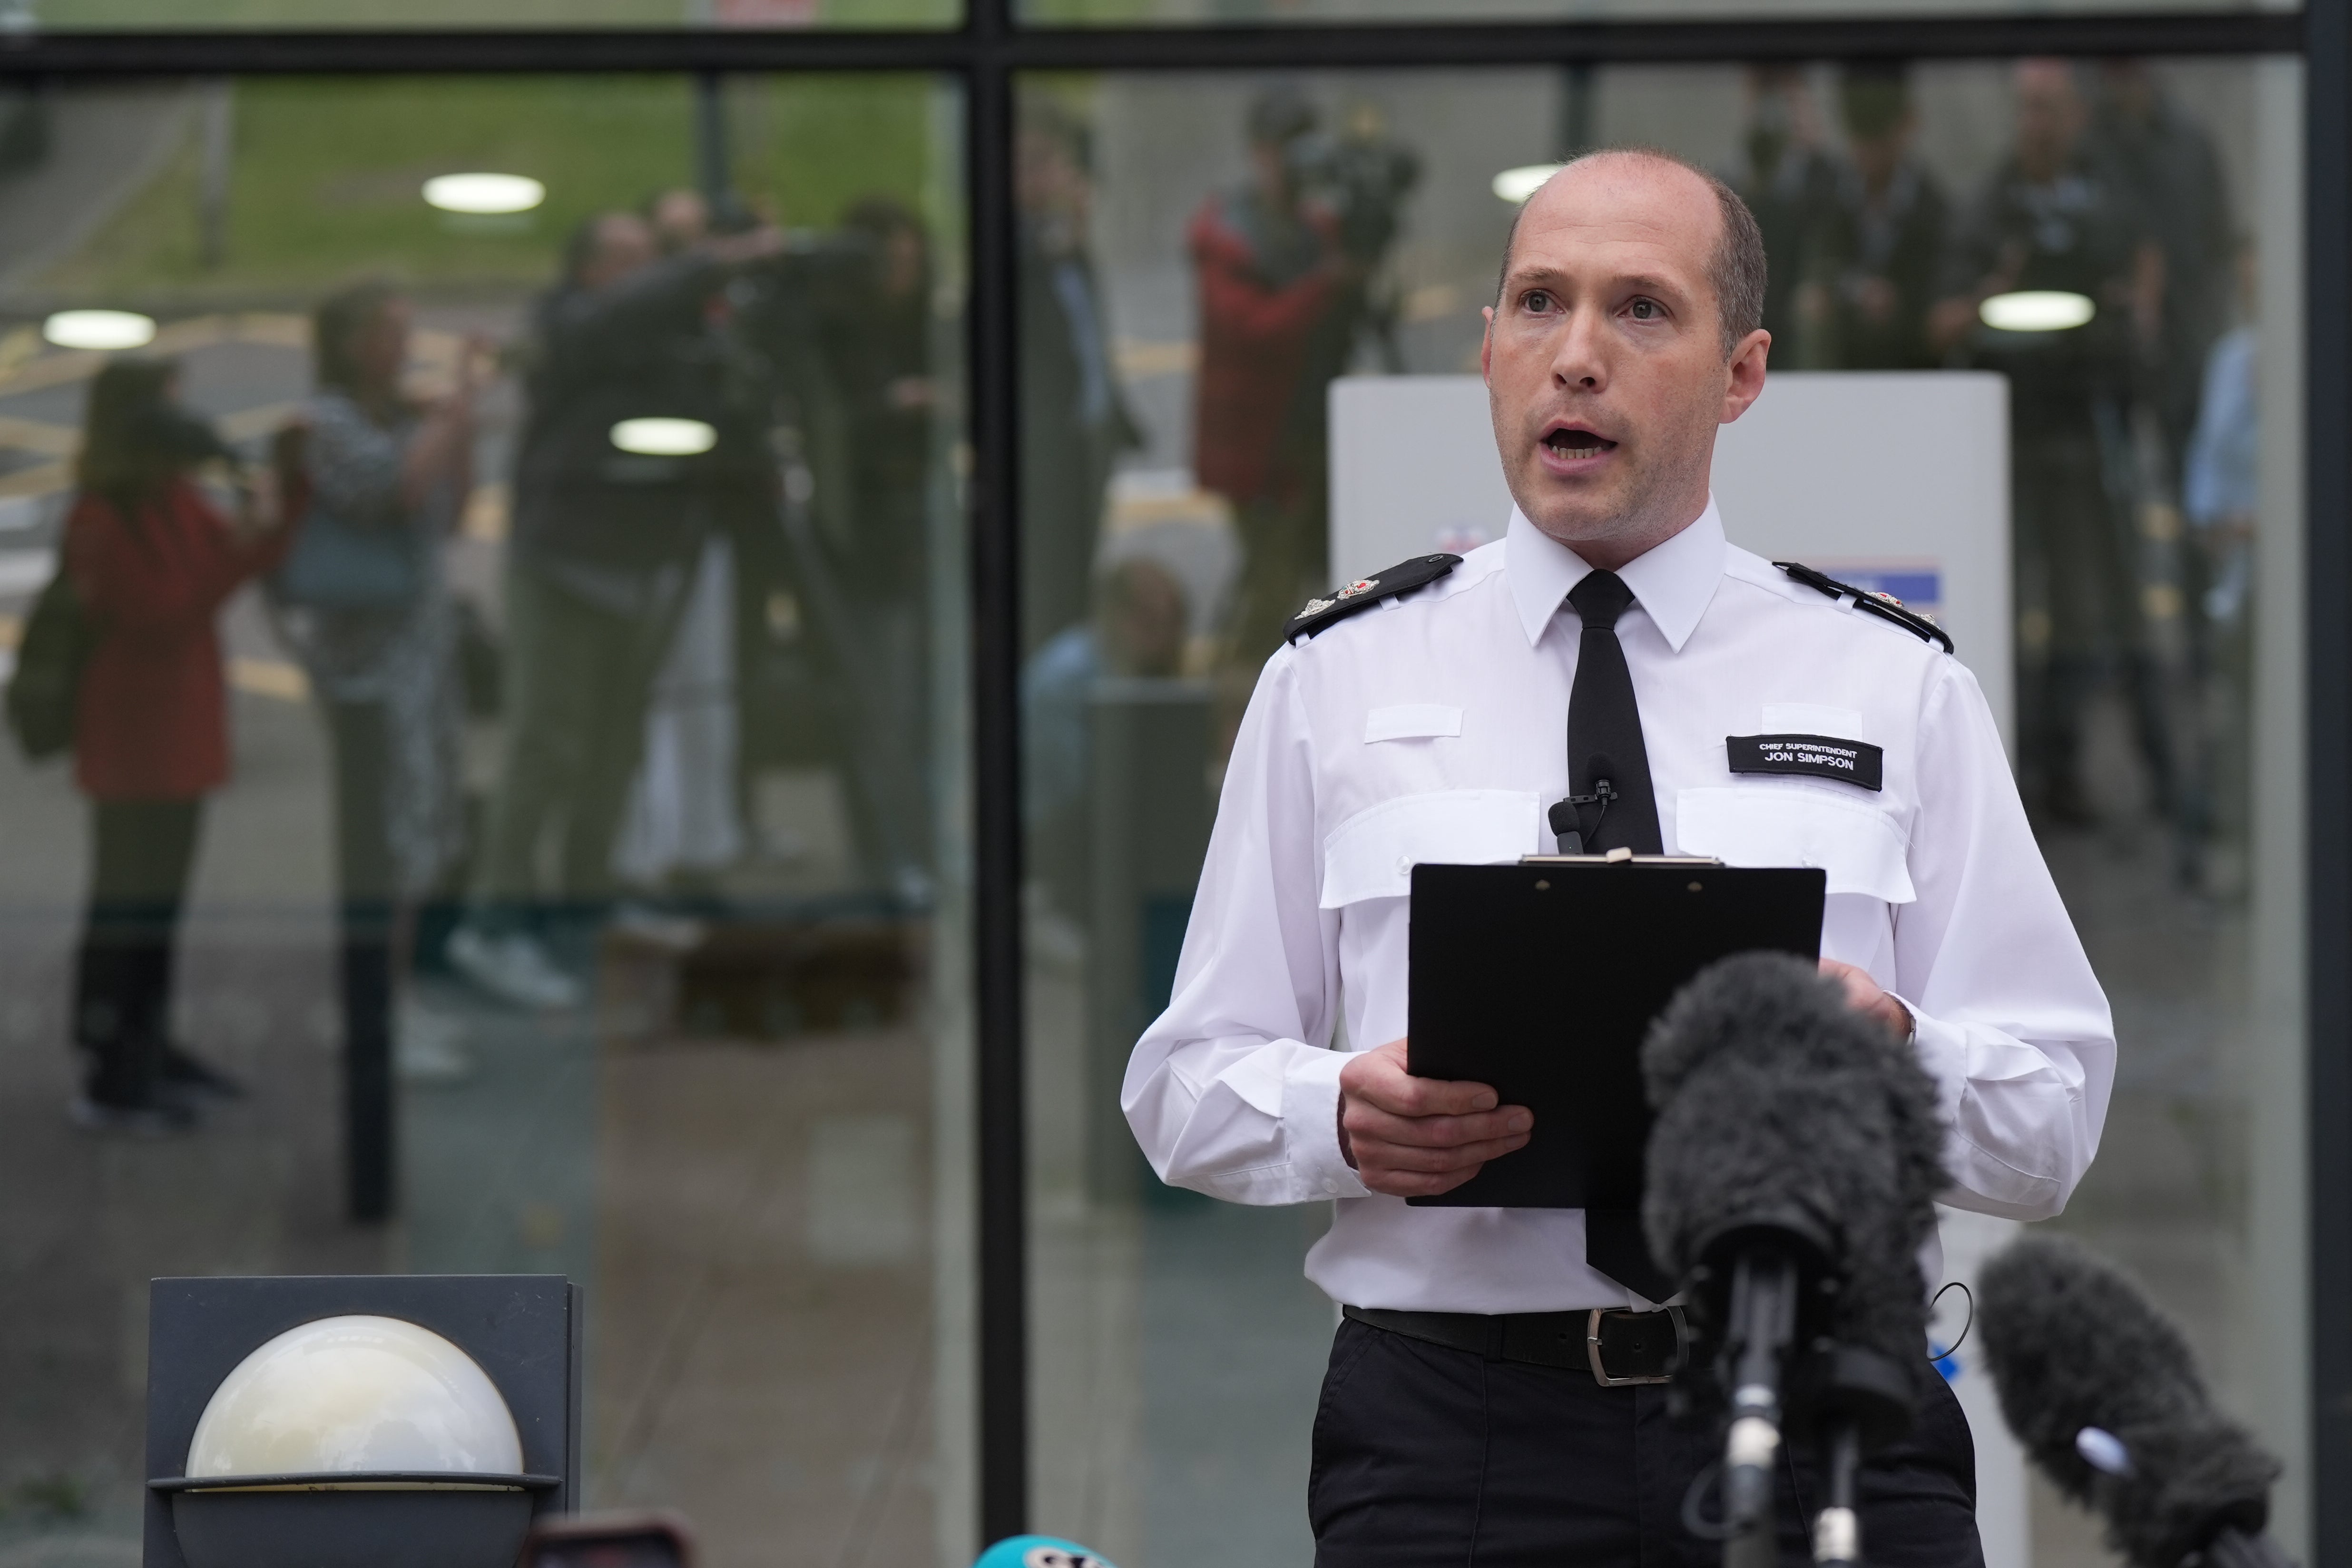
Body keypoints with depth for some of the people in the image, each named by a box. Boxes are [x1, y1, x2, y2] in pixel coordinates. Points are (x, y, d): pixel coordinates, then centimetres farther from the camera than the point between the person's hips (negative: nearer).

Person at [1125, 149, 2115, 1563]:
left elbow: (2055, 1128, 8)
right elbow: (1186, 1090, 10)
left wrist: (1899, 1061, -14)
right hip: (1456, 1435, 0)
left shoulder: (1901, 690, 12)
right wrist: (1339, 1115, -12)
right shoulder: (1336, 682, 12)